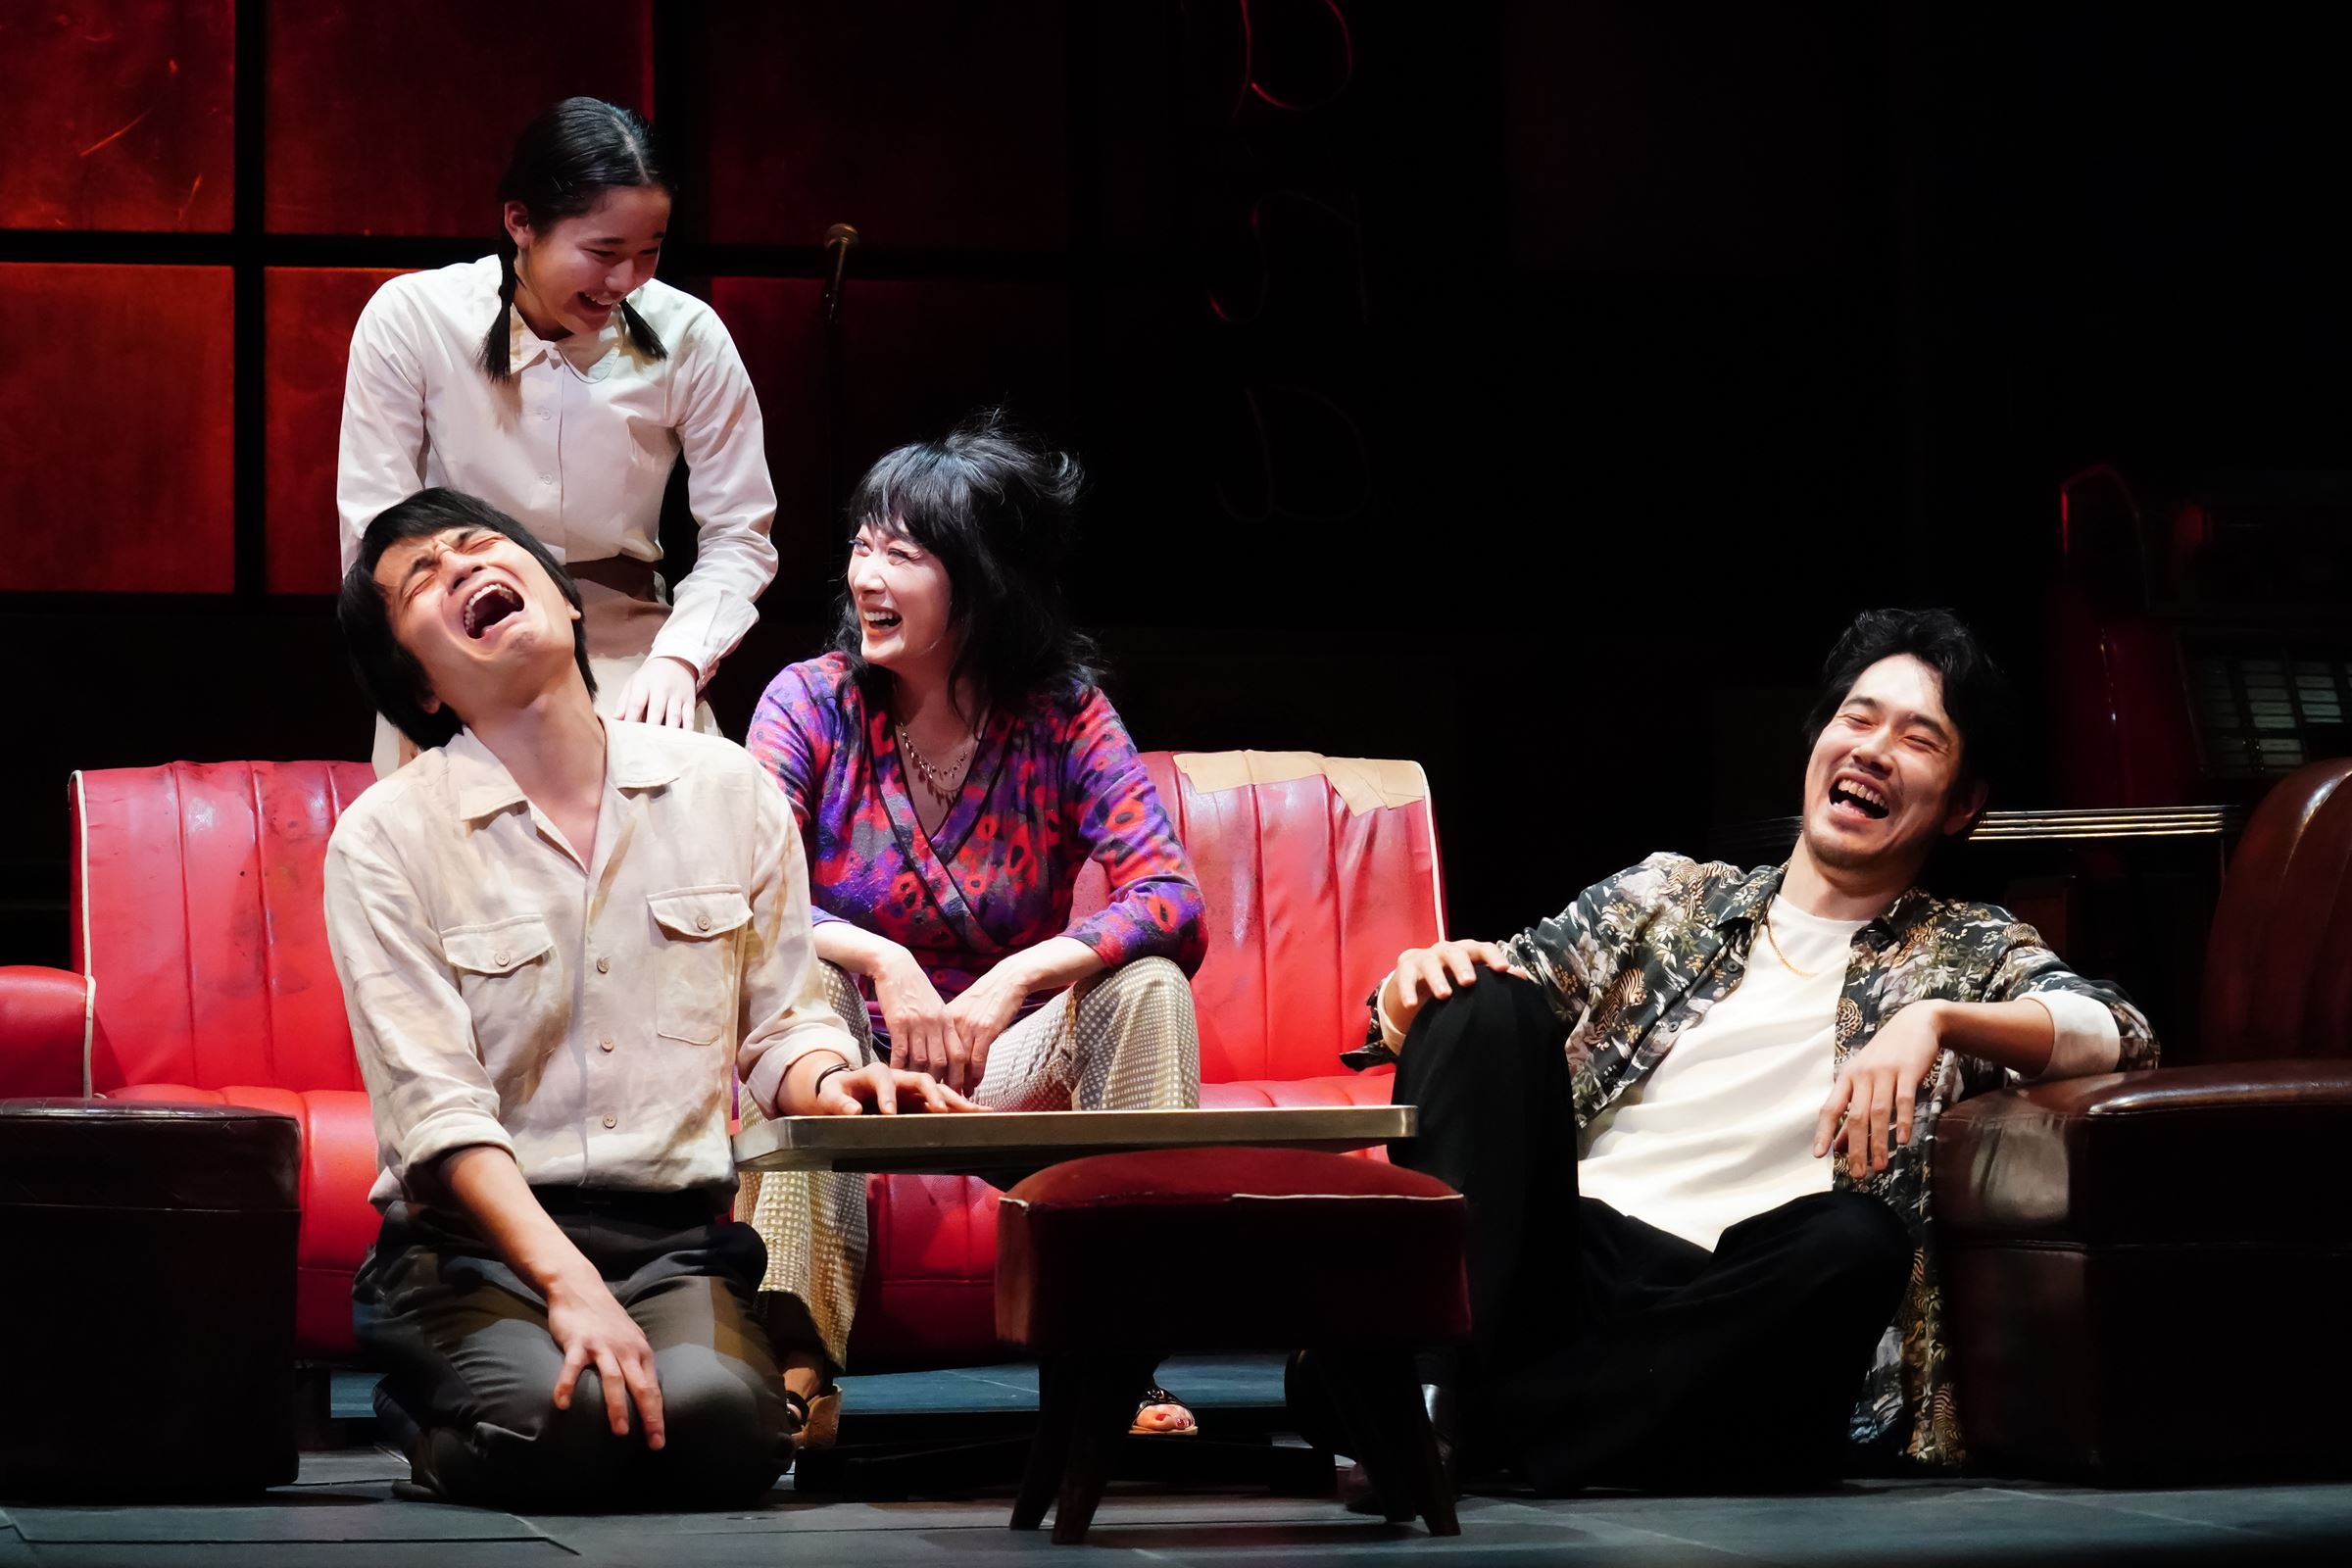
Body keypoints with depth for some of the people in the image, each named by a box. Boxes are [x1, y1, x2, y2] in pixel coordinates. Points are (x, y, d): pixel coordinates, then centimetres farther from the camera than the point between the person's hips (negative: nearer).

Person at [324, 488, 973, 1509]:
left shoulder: (725, 789, 8)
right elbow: (437, 1106, -11)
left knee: (716, 1419, -31)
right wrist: (568, 1282, -24)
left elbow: (779, 1023, 14)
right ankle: (432, 1422, 4)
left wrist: (828, 1080, -11)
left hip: (674, 1241, 1)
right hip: (472, 1243, -1)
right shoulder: (385, 839, -2)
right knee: (557, 1423, -32)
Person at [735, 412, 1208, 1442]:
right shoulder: (812, 702, -8)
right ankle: (796, 1366, -33)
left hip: (1008, 1066, 0)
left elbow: (1171, 902, -19)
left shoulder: (1064, 718, -7)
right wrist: (883, 961, -36)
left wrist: (1012, 982, -34)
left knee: (1149, 981, -24)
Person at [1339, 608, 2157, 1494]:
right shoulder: (1667, 895, 23)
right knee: (1489, 1000, -17)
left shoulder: (1970, 955, 19)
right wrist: (1421, 984, -5)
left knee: (1858, 1240, -34)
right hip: (1551, 1249, 2)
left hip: (1713, 1321, -2)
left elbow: (2119, 1035, -1)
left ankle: (1473, 1430, -35)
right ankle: (1423, 1380, -31)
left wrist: (1935, 1018, -17)